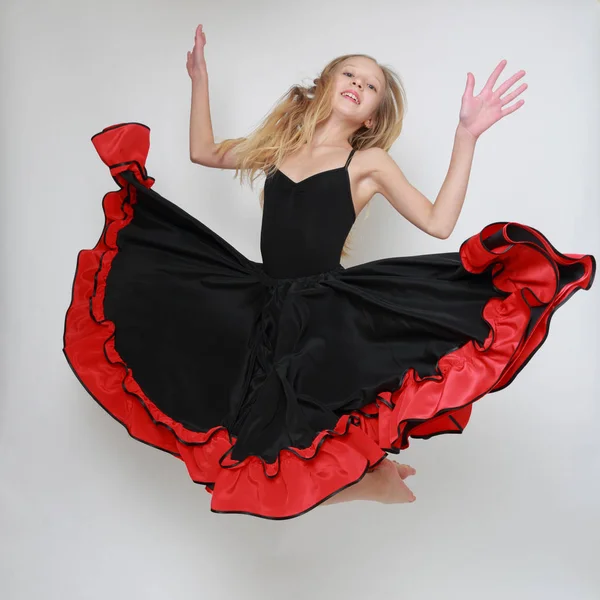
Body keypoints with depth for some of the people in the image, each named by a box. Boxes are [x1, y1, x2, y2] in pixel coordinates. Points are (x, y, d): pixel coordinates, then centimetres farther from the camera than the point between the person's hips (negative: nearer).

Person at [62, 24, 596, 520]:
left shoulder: (368, 163, 1)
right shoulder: (277, 145, 12)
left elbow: (438, 223, -9)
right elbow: (203, 151, 24)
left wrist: (467, 135, -15)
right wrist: (200, 77, 21)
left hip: (330, 312, -4)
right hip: (266, 305, 4)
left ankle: (364, 467, 22)